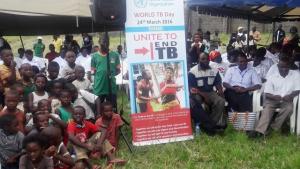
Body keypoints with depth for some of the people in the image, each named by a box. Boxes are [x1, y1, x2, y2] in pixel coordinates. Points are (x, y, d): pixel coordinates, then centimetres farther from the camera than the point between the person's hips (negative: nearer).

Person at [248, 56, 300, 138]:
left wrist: (290, 96, -23)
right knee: (267, 108, -30)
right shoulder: (272, 77, 5)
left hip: (286, 100, 0)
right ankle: (259, 131, -44)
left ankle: (273, 127, -20)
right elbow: (267, 93, 0)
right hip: (273, 99, 0)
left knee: (289, 108, -32)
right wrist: (274, 96, -24)